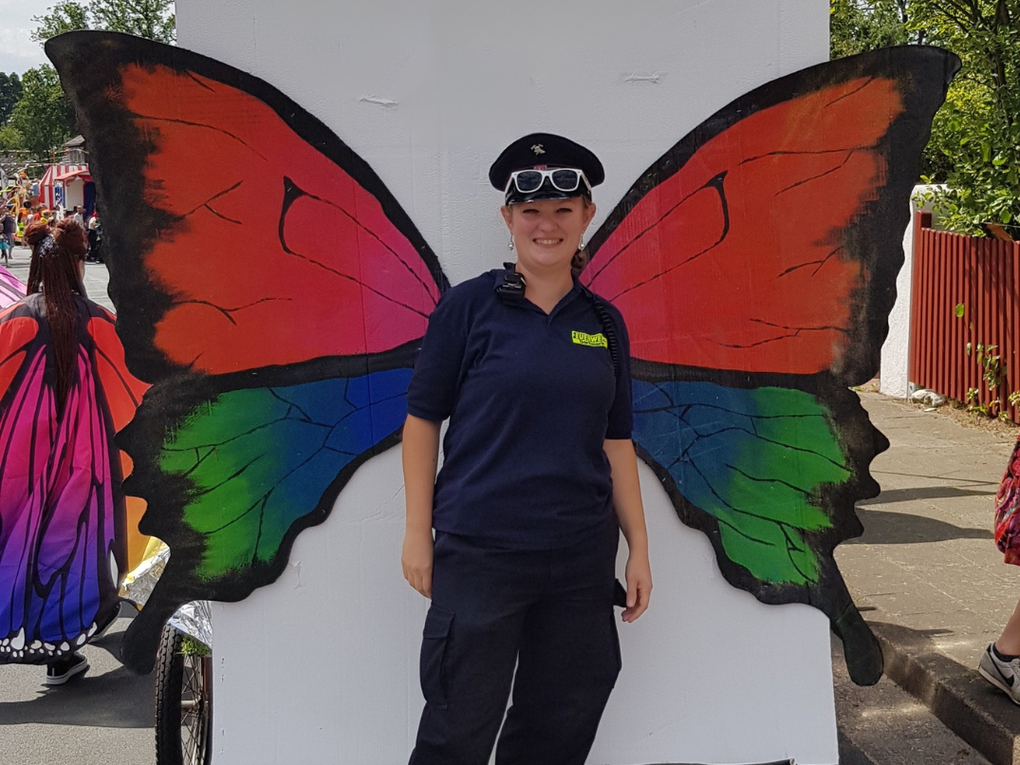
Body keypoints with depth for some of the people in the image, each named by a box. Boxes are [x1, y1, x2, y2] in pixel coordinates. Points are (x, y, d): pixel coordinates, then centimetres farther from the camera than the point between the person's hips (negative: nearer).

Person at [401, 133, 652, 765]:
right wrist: (418, 533, -5)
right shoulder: (469, 305, -3)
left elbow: (616, 440, 12)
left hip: (582, 558, 4)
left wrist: (640, 547, 10)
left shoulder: (603, 323, 8)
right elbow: (423, 420, -2)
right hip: (477, 554, -4)